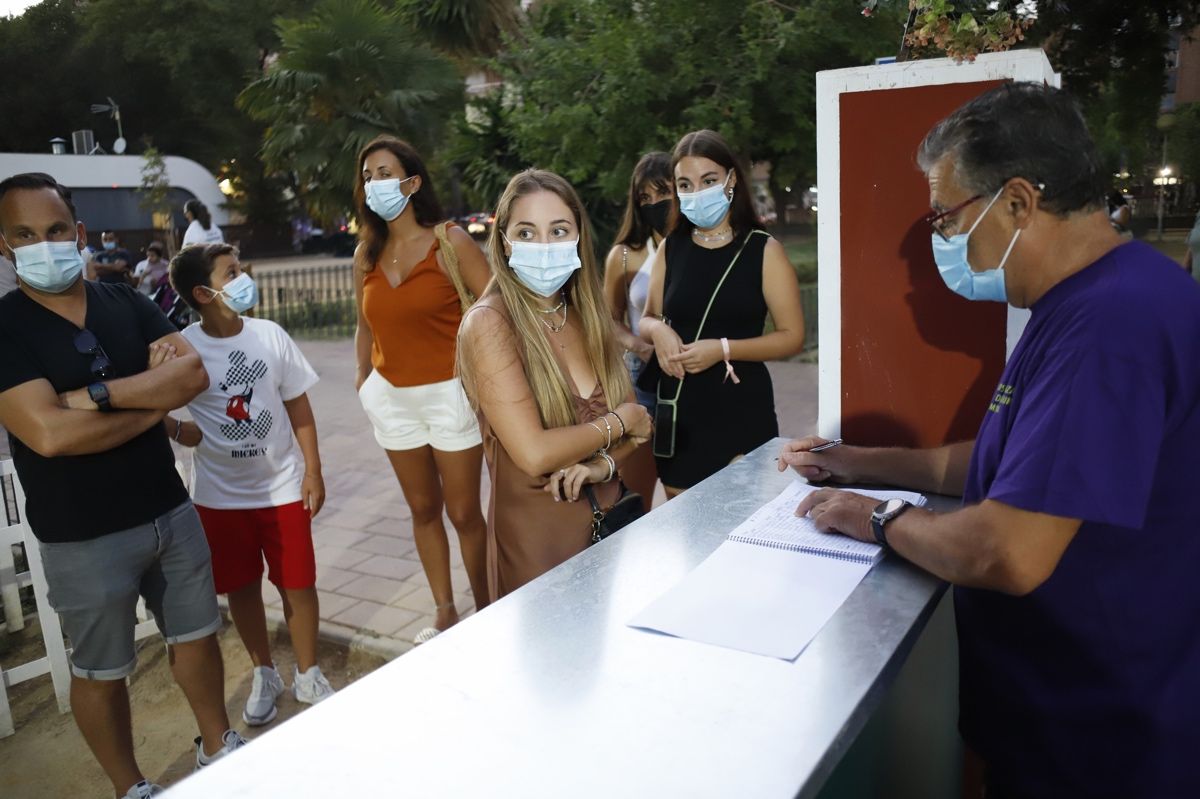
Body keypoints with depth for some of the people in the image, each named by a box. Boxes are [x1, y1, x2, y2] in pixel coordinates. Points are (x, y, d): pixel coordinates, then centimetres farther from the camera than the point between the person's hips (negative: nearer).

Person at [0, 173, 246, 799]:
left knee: (196, 635, 19)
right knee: (100, 670, 13)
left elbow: (194, 374, -11)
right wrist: (153, 402, -15)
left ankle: (217, 745, 41)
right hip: (82, 538, -4)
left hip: (170, 511, 5)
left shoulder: (127, 304, 2)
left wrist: (97, 394, -22)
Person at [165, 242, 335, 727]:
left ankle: (307, 675, 27)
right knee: (242, 587, 13)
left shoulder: (271, 336, -6)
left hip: (283, 486, 1)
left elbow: (299, 408, 0)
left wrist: (313, 471, -1)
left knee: (298, 583, 7)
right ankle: (264, 675, 35)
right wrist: (177, 429, -19)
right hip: (221, 494, 0)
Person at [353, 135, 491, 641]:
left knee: (463, 512, 3)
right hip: (391, 395, 5)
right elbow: (366, 325, 13)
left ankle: (485, 610, 21)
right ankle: (444, 611, 28)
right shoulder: (366, 253, 7)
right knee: (423, 509, 13)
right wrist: (363, 379, 6)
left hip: (449, 391, -5)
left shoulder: (449, 242, -8)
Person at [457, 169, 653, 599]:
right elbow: (534, 454, -24)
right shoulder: (488, 323, -17)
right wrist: (618, 423, -11)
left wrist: (604, 462, -15)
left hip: (609, 522, 6)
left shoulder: (586, 314, 2)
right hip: (536, 537, -6)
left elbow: (635, 423, 5)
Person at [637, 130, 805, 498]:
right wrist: (658, 331, -9)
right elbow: (647, 320, 15)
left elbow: (792, 336, -7)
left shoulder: (764, 250, -5)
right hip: (678, 408, 3)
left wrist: (723, 349, -18)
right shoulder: (670, 249, 5)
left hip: (741, 408, -3)